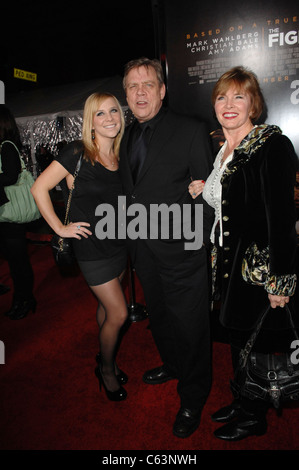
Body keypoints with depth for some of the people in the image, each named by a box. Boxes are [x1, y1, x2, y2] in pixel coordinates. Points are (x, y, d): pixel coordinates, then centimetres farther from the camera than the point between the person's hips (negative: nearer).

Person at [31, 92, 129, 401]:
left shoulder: (120, 155, 5)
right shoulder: (78, 152, -14)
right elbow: (39, 188, -12)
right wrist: (60, 228, -12)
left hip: (118, 241, 6)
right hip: (91, 246, -6)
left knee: (106, 306, 19)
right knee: (118, 314, -1)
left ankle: (105, 358, 42)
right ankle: (106, 368, 27)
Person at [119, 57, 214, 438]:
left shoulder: (191, 131, -10)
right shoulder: (127, 137, 9)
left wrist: (207, 246, -9)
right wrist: (131, 235, 8)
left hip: (180, 250, -6)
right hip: (142, 250, 6)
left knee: (190, 325, 8)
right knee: (158, 316, 24)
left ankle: (193, 398, 33)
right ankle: (172, 365, 52)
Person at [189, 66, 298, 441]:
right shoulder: (220, 148, 9)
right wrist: (202, 191, 2)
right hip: (228, 260, 8)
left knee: (254, 341, 9)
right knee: (237, 334, 20)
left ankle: (254, 417, 34)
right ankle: (242, 401, 42)